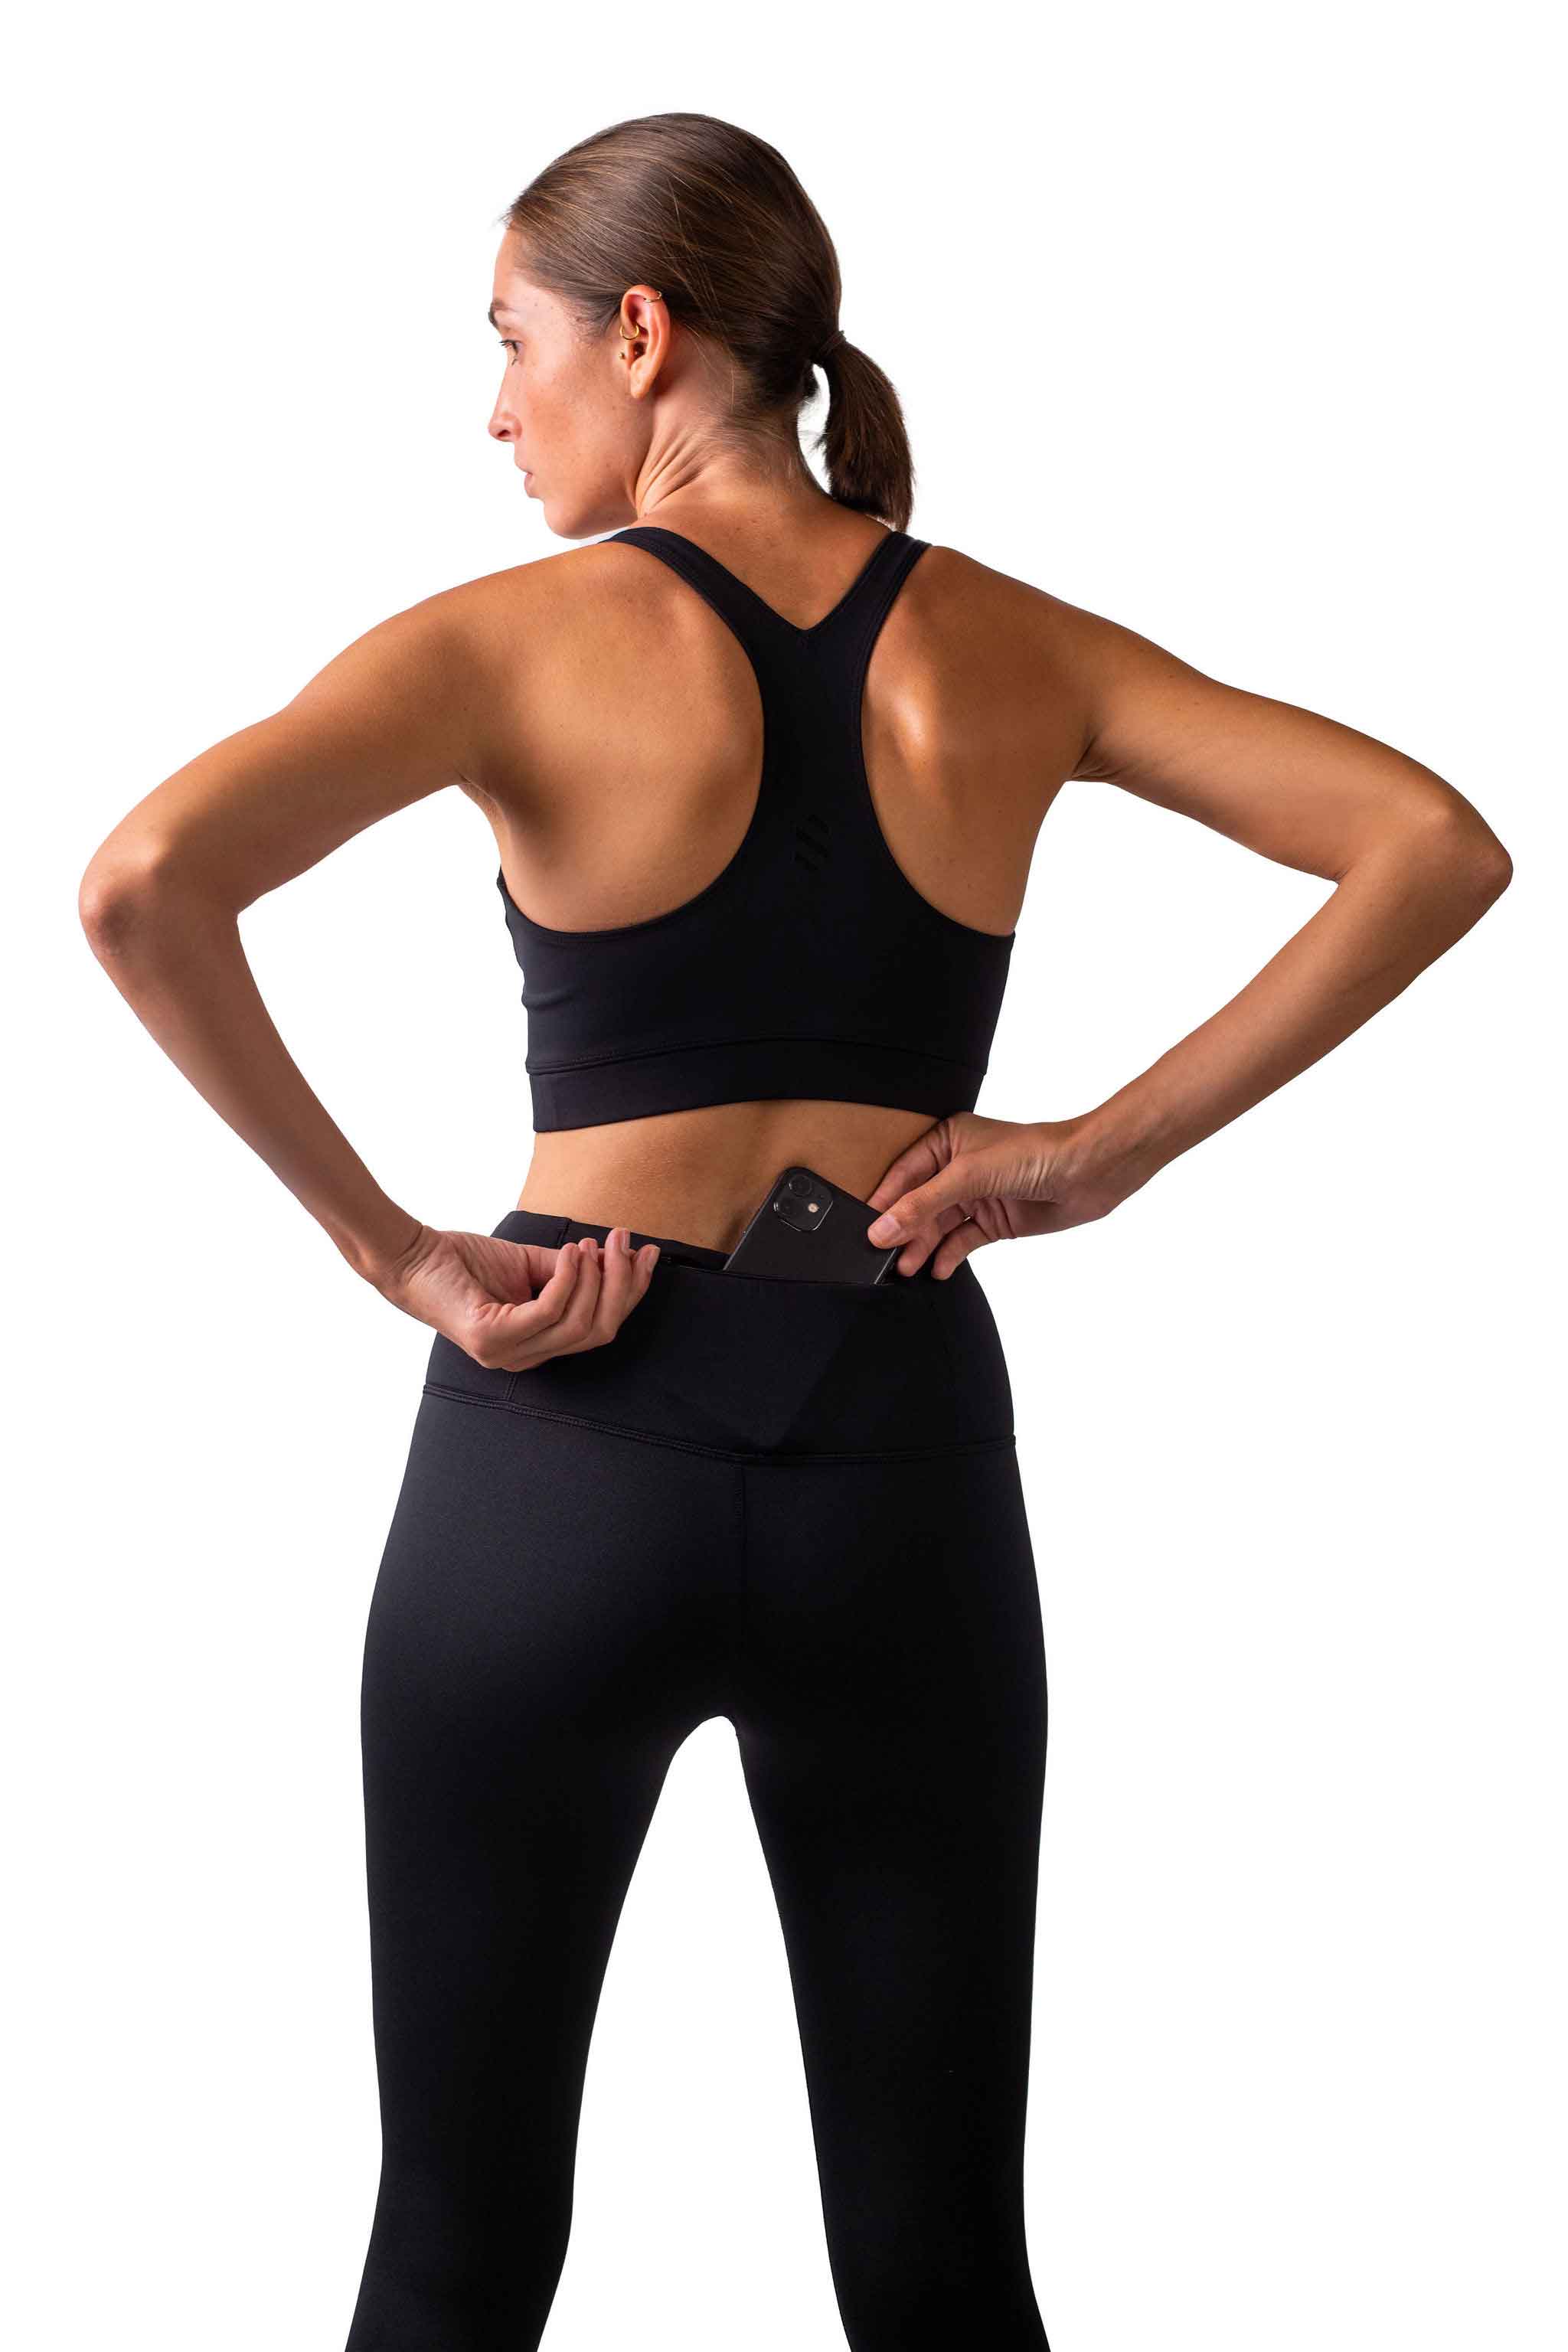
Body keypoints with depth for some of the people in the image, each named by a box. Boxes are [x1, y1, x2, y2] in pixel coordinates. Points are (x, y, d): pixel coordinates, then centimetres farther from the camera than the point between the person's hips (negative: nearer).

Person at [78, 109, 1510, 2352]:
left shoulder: (525, 638, -5)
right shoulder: (1009, 647, 5)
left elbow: (144, 884, -21)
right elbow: (1438, 844, 0)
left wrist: (389, 1246, -13)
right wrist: (1116, 1142, -2)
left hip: (563, 1451, -2)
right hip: (902, 1461, 3)